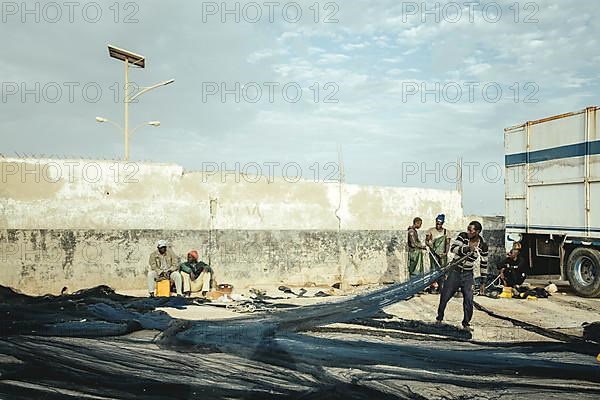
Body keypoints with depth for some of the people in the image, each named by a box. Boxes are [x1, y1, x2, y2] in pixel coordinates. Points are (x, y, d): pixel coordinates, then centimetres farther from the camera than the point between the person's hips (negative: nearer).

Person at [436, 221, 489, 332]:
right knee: (445, 296, 4)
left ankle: (466, 324, 12)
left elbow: (484, 264, 3)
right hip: (455, 272, 0)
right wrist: (467, 249, -36)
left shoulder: (482, 245, -7)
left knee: (469, 300, -6)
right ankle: (439, 319, 24)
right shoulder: (463, 236, -10)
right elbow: (453, 248, -22)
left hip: (468, 275, 0)